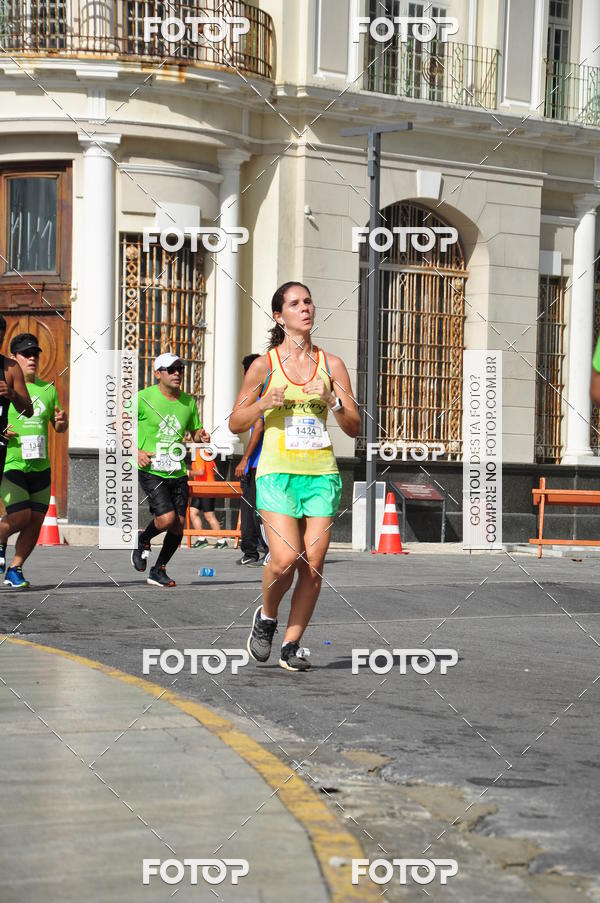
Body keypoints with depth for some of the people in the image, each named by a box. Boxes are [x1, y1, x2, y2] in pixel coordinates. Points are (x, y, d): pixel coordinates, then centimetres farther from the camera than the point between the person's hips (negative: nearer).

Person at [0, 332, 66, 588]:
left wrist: (61, 421, -2)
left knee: (36, 522, 1)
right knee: (21, 516, -16)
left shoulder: (48, 389, 12)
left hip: (40, 467, 5)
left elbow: (59, 428, 21)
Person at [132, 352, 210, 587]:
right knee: (166, 519, -19)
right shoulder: (143, 398, -6)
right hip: (151, 470, -5)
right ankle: (142, 541, 14)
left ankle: (158, 571, 21)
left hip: (178, 472, 5)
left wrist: (201, 436, -3)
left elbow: (194, 432, 21)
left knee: (179, 525, 2)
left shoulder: (188, 401, 8)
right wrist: (137, 451, -11)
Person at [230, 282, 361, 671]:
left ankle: (292, 643, 11)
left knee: (313, 566, -3)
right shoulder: (264, 365, 3)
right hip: (278, 471, -2)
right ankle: (266, 617, 11)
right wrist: (264, 404, -11)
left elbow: (355, 428, 8)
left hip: (322, 473, 2)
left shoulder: (331, 364, 8)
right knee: (285, 559, -17)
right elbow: (236, 424, 7)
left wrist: (333, 401, -10)